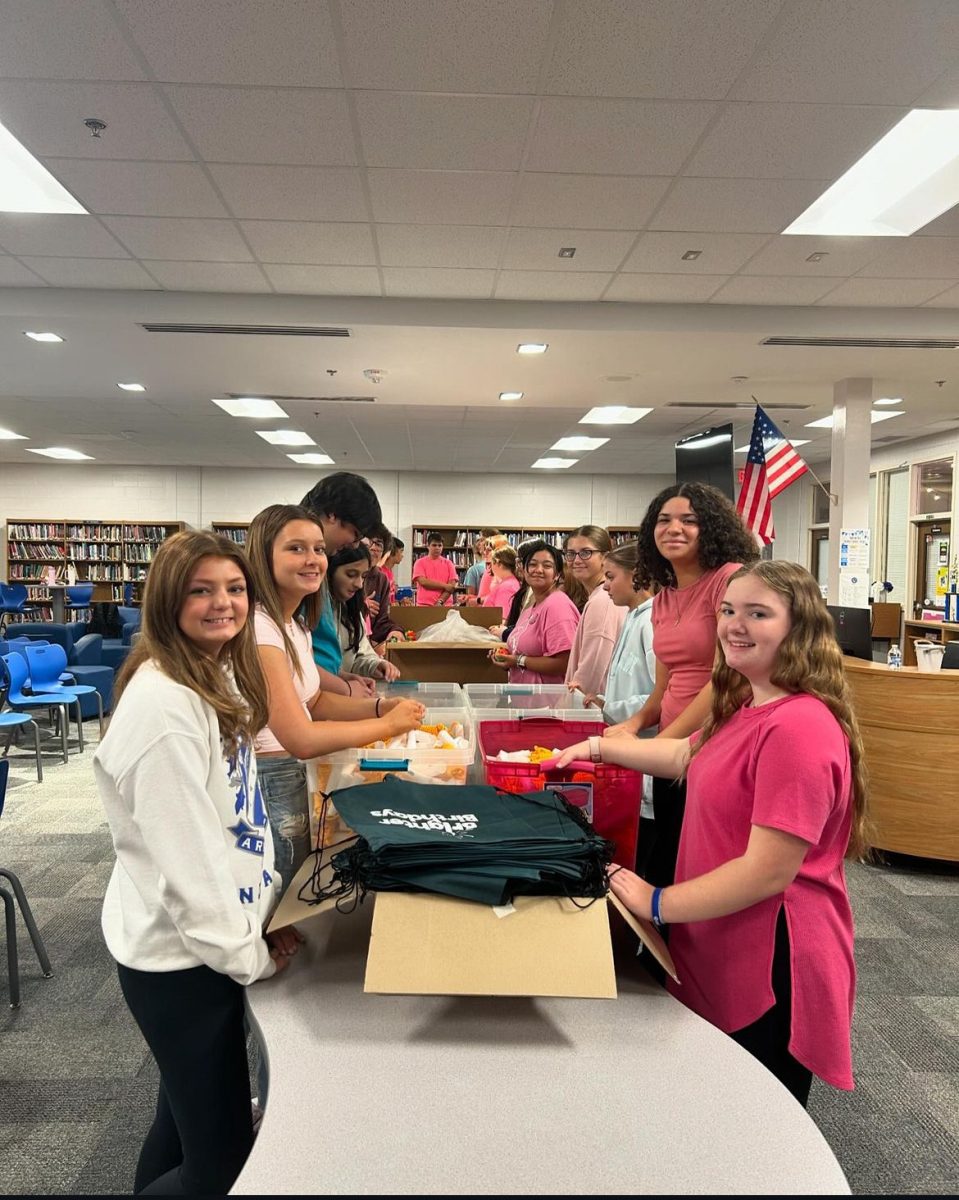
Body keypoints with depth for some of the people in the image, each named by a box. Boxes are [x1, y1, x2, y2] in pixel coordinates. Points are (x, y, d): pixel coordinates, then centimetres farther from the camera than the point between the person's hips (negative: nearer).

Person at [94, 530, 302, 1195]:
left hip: (208, 937, 9)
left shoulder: (220, 678, 5)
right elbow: (185, 855, -24)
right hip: (182, 951, -9)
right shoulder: (162, 703, -25)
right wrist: (250, 956, -14)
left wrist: (267, 904, 9)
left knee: (189, 1116, 25)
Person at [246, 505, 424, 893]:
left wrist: (379, 706, 0)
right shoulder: (259, 626, -25)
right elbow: (300, 739, -28)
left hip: (295, 775, 9)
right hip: (269, 784, -9)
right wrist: (387, 724, -17)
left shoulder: (295, 623, 7)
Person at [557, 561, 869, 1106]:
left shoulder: (799, 727, -26)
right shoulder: (748, 710, 6)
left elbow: (768, 872, -27)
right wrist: (597, 746, 17)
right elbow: (685, 756, 22)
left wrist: (657, 903, -18)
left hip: (770, 978, -9)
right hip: (719, 960, 9)